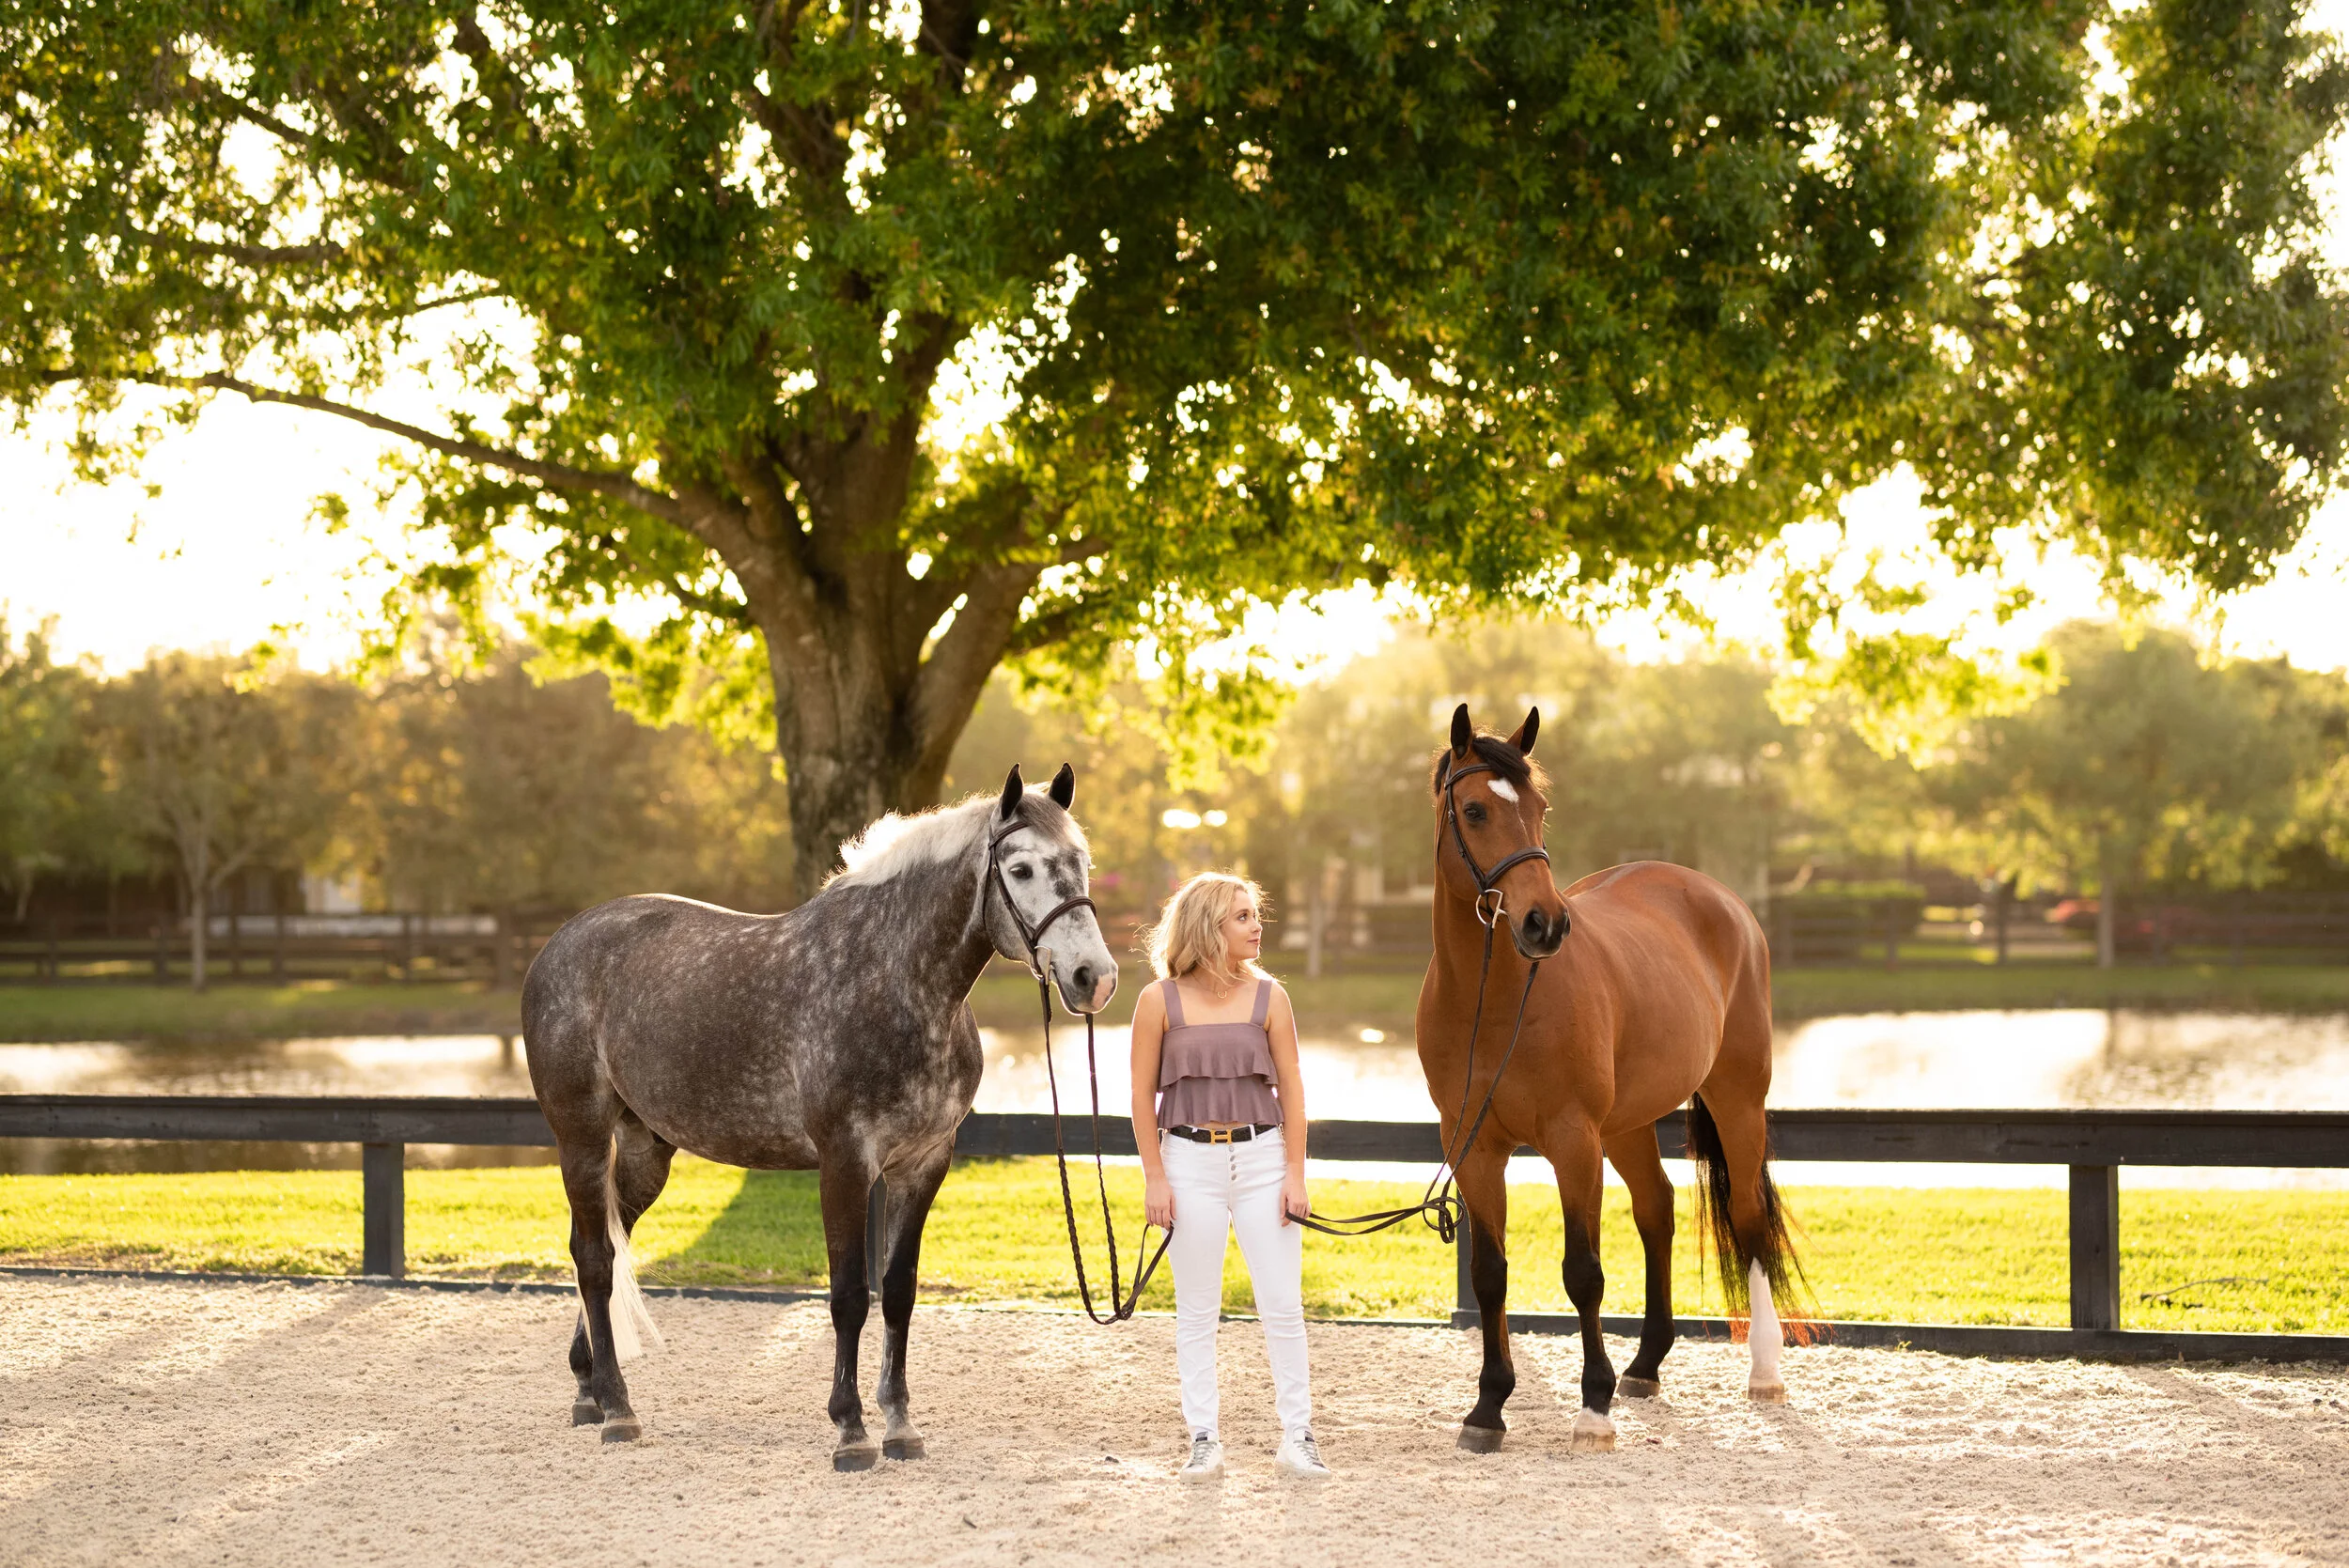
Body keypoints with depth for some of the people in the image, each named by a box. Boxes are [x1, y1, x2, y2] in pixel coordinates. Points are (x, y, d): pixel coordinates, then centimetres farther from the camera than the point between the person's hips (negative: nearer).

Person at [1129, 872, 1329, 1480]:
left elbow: (1291, 1089, 3)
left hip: (1261, 1157, 1)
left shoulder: (1268, 996, 1)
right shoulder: (1160, 1001, -3)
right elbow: (1143, 1094, 0)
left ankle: (1297, 1436, 10)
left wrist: (1295, 1174, -2)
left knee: (1284, 1305, 1)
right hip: (1191, 1161, -1)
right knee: (1196, 1310, 5)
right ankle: (1203, 1440, 13)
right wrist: (1154, 1179, -5)